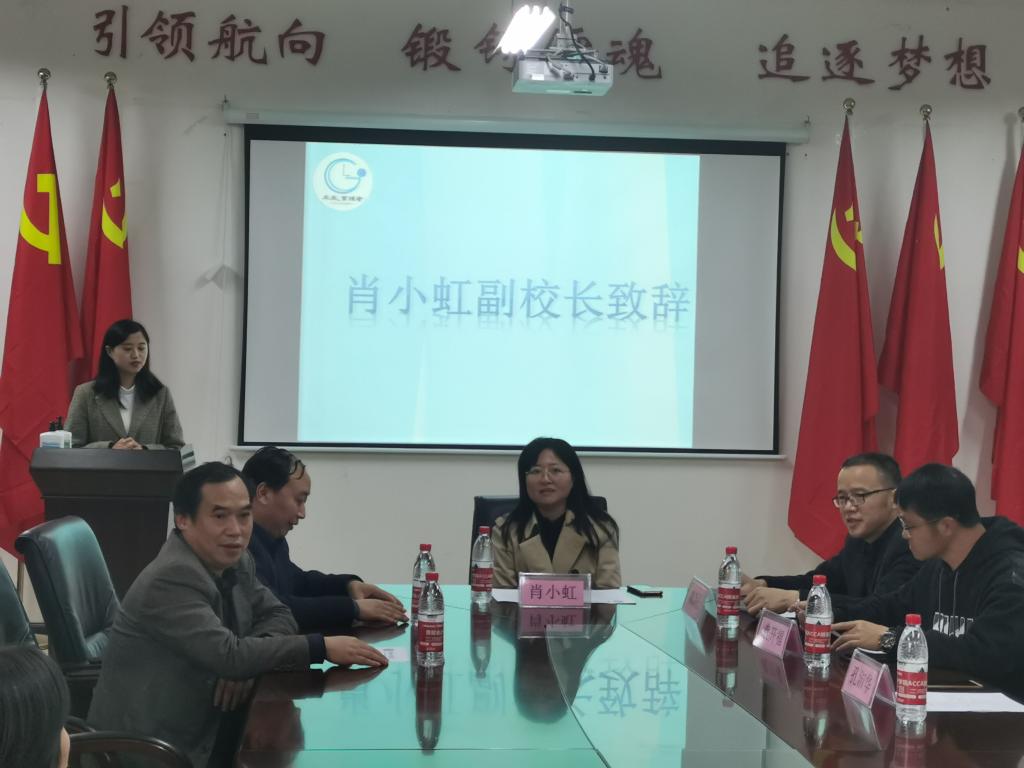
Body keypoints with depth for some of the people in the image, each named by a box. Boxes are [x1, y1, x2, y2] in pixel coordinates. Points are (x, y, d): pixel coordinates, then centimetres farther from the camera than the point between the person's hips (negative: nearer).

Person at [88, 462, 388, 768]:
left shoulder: (235, 561, 4)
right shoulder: (172, 579, -22)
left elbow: (278, 616, 8)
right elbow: (229, 656, -26)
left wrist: (245, 661, -13)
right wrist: (322, 647, -23)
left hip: (207, 728, 8)